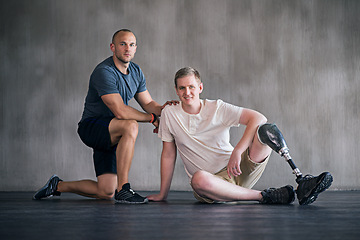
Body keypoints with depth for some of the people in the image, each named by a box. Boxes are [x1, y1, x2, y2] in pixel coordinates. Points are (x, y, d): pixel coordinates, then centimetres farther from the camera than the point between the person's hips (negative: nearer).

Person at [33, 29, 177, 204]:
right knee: (131, 125, -38)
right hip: (91, 127, -8)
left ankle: (58, 185, 27)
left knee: (106, 192, 1)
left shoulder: (136, 72, 7)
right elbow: (120, 111, -28)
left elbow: (148, 103, 9)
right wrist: (152, 118, -19)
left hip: (111, 136, 8)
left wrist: (162, 108, -14)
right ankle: (123, 189, -32)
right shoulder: (104, 72, -21)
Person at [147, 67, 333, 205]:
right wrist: (163, 194, 8)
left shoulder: (217, 108, -1)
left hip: (239, 171, 1)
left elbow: (258, 118, -11)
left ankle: (302, 181, -26)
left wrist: (237, 152, -23)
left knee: (266, 130, -23)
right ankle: (265, 196, -31)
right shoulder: (169, 114, 3)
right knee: (198, 179, -41)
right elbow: (168, 154, 9)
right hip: (212, 180, -1)